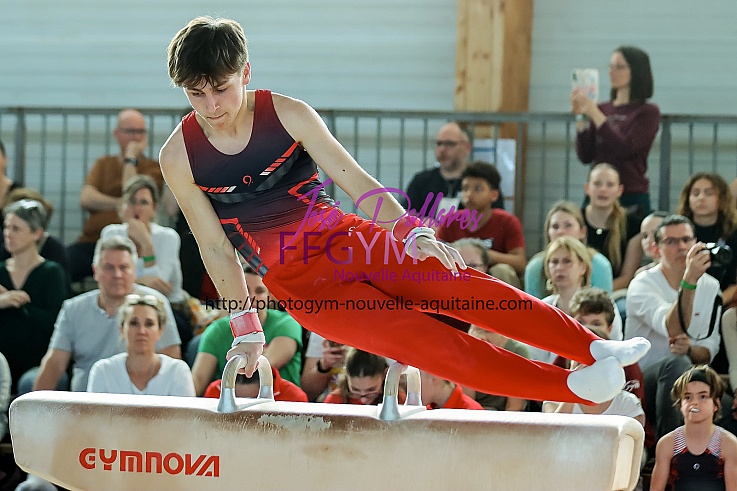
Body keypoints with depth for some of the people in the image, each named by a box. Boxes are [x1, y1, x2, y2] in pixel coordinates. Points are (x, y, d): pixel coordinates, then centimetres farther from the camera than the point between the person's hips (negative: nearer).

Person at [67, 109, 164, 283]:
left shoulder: (153, 168, 9)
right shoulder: (104, 164, 21)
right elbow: (86, 199, 3)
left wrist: (131, 156, 0)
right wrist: (119, 205, -10)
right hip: (92, 241, 3)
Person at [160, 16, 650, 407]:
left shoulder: (287, 115, -7)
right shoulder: (179, 157, -9)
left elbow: (354, 179, -9)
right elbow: (216, 246, -2)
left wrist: (413, 233, -22)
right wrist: (246, 326, 0)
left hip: (346, 238, 2)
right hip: (298, 283, -2)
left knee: (459, 284, -18)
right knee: (418, 338, -19)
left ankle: (595, 348, -18)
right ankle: (571, 387, -23)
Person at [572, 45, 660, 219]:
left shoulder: (648, 112, -1)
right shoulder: (602, 109, 11)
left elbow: (624, 149, -15)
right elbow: (585, 156, 6)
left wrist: (593, 112, -14)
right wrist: (581, 117, -4)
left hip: (631, 198, -4)